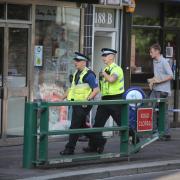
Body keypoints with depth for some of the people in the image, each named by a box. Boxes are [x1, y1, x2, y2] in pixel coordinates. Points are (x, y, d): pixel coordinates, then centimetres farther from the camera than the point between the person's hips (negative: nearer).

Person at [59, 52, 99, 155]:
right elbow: (72, 88, 23)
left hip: (83, 105, -9)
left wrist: (88, 99, -25)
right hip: (76, 104, 9)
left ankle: (70, 148, -3)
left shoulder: (89, 74, -14)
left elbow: (96, 89, -18)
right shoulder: (76, 73, 14)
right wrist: (62, 98, 18)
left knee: (75, 126, -8)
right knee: (82, 126, 16)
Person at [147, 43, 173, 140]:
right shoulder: (154, 62, 13)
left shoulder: (164, 62, -12)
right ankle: (153, 129, 9)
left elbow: (171, 76, -16)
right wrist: (152, 80, 6)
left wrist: (159, 81, -21)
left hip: (162, 90, -8)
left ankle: (166, 133, 2)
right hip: (155, 89, 8)